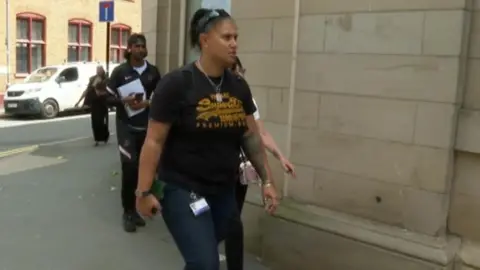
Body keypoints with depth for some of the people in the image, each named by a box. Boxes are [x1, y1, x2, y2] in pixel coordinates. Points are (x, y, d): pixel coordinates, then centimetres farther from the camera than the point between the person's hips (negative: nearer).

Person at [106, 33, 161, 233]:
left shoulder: (153, 71, 6)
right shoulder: (120, 71, -2)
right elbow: (108, 97, -1)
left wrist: (147, 103, -11)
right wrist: (124, 100, -20)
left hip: (146, 127, 3)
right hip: (126, 126, -3)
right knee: (129, 167, -11)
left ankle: (133, 208, 25)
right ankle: (128, 211, 3)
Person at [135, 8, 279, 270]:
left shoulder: (239, 86, 4)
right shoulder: (176, 83, -13)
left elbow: (251, 137, 10)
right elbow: (154, 141, -11)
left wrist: (267, 180, 8)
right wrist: (144, 191, -11)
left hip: (224, 192, 6)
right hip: (182, 191, -5)